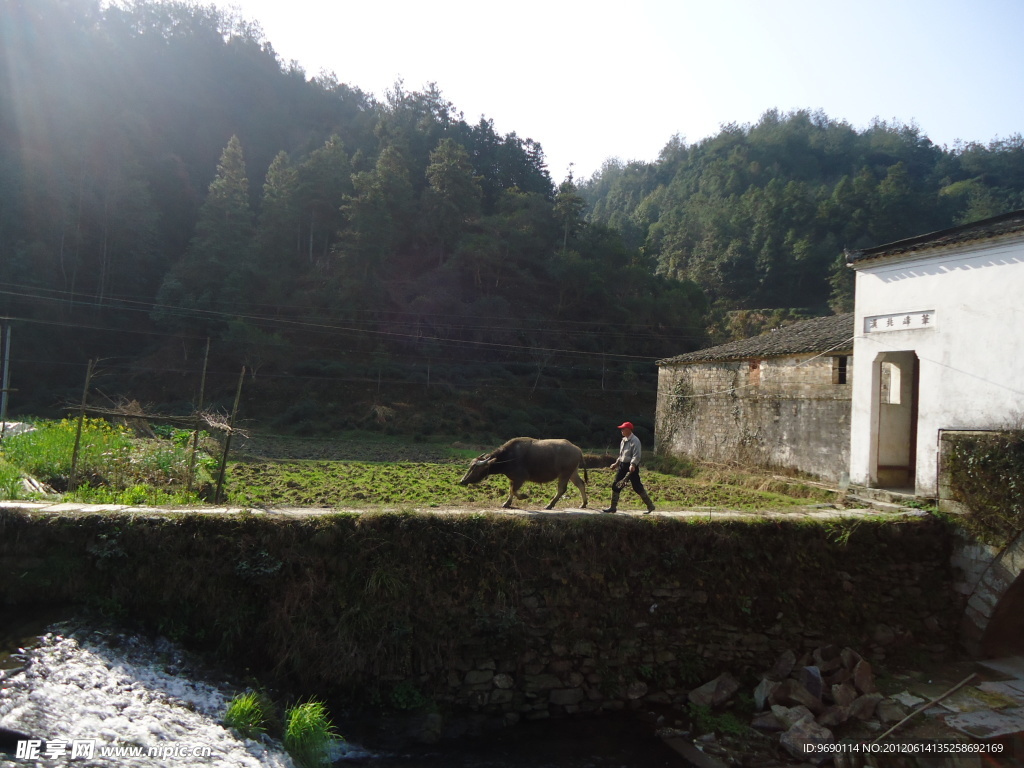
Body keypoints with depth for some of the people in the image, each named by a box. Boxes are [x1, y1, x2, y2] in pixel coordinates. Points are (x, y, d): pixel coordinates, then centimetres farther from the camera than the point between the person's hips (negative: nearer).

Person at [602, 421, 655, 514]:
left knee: (637, 487, -4)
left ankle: (650, 506, 9)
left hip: (631, 467, -9)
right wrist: (616, 463, 21)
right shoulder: (624, 440, 14)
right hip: (623, 466, 9)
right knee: (616, 486, 6)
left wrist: (633, 464, -36)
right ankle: (613, 507, 14)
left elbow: (636, 455, -23)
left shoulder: (635, 440, -14)